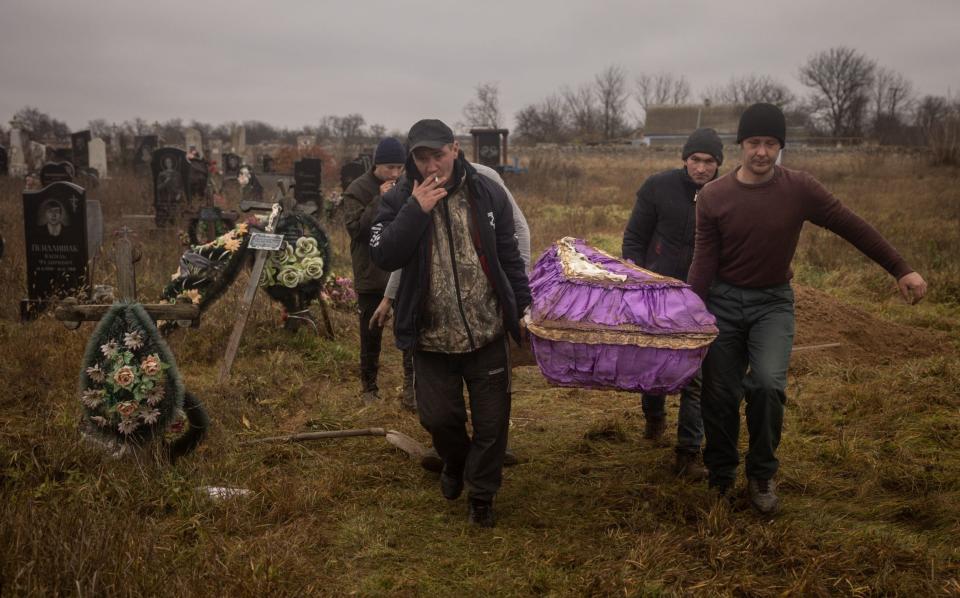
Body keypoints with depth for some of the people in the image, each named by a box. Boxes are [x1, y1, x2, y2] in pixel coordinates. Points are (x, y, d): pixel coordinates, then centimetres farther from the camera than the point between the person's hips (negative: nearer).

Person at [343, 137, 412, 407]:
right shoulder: (358, 190, -5)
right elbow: (355, 227, -17)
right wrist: (379, 201, -21)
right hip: (371, 275, -2)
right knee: (371, 335, 11)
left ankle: (412, 386, 10)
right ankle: (369, 387, 27)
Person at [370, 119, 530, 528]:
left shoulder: (487, 193, -3)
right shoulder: (399, 200, -5)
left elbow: (509, 257, 5)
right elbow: (383, 256, -17)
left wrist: (524, 309, 6)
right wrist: (416, 210, -25)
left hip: (486, 331, 1)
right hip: (432, 336, 0)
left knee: (491, 420, 7)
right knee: (438, 417, 7)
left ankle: (481, 494, 29)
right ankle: (455, 464, 41)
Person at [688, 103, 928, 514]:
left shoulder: (800, 189, -10)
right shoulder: (713, 197, -9)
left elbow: (852, 227, -2)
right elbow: (703, 263, -6)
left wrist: (900, 270, -1)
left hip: (773, 302, -1)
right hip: (723, 301, 1)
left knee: (768, 384, -21)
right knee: (719, 395, 3)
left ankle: (762, 475, 2)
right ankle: (721, 478, 25)